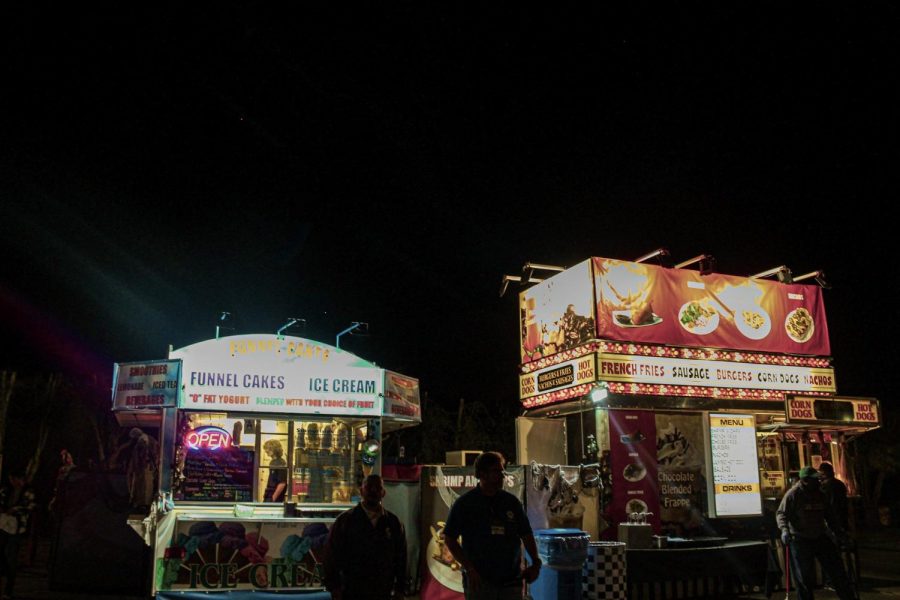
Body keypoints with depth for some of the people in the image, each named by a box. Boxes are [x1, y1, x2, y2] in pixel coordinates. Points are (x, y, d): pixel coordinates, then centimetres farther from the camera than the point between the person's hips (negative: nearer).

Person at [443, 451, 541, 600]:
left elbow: (526, 535, 11)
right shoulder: (465, 503, -4)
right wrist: (469, 568, -10)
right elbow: (449, 539, -2)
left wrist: (536, 562, -4)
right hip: (478, 582, -3)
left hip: (511, 581, 3)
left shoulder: (512, 502, 6)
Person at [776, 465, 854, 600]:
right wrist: (784, 529, -29)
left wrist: (838, 531, 16)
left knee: (836, 568, 10)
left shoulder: (819, 494, 7)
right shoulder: (793, 494, -13)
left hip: (820, 537, 6)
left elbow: (829, 514, 20)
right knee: (803, 576, 2)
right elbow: (781, 513, -14)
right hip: (800, 540, -6)